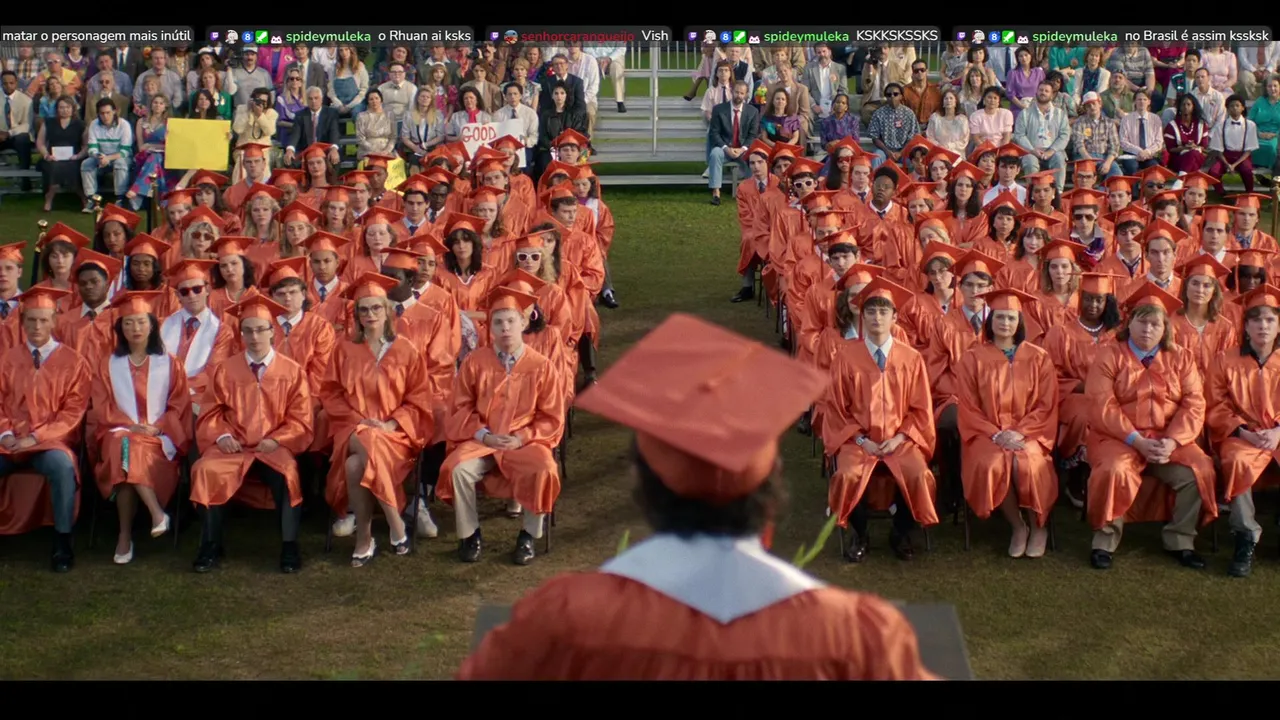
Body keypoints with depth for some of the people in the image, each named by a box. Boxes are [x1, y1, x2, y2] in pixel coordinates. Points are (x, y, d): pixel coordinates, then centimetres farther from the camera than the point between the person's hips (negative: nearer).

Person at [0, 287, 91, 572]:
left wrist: (36, 437, -14)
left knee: (61, 465, -37)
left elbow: (72, 411, -4)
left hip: (50, 441, -3)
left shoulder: (72, 362, 2)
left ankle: (62, 543, -26)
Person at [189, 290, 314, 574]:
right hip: (232, 447, 2)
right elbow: (211, 414, 10)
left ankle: (289, 545, -20)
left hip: (274, 448, -2)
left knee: (286, 473, -35)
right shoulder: (224, 370, 11)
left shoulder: (292, 371, 6)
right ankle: (211, 544, -14)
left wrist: (276, 440, -13)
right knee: (206, 471, -29)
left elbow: (300, 420, 3)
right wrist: (221, 436, -10)